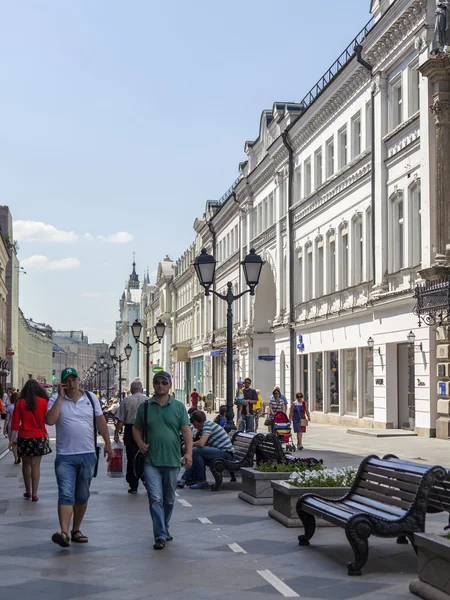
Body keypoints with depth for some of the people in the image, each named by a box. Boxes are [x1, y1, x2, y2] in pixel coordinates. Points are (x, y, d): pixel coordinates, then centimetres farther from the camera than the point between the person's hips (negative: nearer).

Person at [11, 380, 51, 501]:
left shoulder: (19, 403, -3)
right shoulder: (43, 402, -6)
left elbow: (15, 423, -3)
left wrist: (12, 439, 1)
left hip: (24, 437, 1)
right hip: (39, 436, -1)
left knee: (26, 464, 16)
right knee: (36, 466, 3)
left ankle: (28, 491, 22)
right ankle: (34, 494, 1)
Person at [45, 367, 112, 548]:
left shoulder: (91, 398, 6)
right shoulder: (56, 400, -1)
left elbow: (101, 422, 13)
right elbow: (50, 420, -18)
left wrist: (107, 443, 10)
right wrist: (60, 397, -17)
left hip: (88, 454, 3)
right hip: (65, 457, -3)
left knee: (82, 496, 11)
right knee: (66, 495, -14)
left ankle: (76, 530, 24)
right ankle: (64, 533, -22)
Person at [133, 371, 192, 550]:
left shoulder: (178, 407, 5)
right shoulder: (145, 406, 6)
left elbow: (186, 430, 0)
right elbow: (136, 428, 14)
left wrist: (189, 452, -13)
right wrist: (140, 443, -5)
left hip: (172, 461, 1)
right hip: (151, 461, -1)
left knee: (169, 498, 13)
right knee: (155, 498, -10)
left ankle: (164, 528, 33)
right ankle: (160, 536, -10)